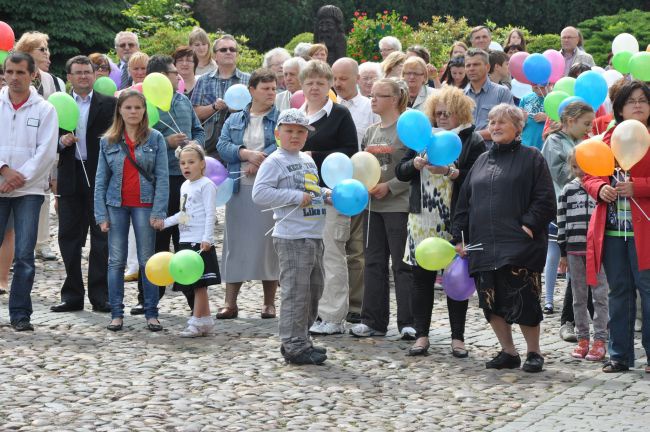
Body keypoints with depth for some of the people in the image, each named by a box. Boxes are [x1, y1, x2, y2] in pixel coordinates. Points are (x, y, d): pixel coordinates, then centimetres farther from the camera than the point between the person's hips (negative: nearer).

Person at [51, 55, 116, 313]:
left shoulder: (108, 104, 3)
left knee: (101, 237, 2)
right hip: (71, 178, 2)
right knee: (69, 236, 5)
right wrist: (61, 141, -12)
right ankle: (72, 295, 14)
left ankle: (100, 296, 7)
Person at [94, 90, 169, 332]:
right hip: (117, 205, 2)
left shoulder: (155, 139, 0)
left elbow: (162, 178, -3)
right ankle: (116, 314, 7)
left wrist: (158, 212, -11)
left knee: (147, 260, 2)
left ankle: (151, 314, 6)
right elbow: (101, 180, 6)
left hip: (144, 205, -2)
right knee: (116, 262, 3)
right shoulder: (108, 141, 5)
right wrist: (101, 215, 0)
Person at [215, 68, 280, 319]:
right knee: (236, 243, 0)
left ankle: (269, 303, 6)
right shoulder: (234, 120, 15)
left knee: (268, 243, -2)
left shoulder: (282, 118, 6)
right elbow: (222, 146, 2)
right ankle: (230, 303, 2)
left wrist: (259, 160, -17)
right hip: (240, 188, 3)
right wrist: (247, 154, -13)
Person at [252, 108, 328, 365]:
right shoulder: (274, 162, -8)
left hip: (314, 237, 9)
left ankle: (300, 341, 24)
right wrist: (296, 197, -20)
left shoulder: (308, 161, 18)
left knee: (313, 290, 14)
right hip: (292, 239, -9)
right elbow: (259, 194, -19)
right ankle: (294, 346, -2)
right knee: (296, 291, -7)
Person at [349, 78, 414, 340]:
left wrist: (389, 187, -16)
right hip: (372, 206, 7)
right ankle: (373, 320, 16)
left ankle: (409, 323, 3)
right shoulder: (370, 132, 13)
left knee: (402, 265, -2)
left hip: (398, 206, -7)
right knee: (374, 263, 10)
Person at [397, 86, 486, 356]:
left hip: (456, 221, -3)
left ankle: (458, 338, 12)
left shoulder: (473, 141, -1)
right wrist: (417, 163, -11)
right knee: (422, 277, 4)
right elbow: (401, 172, 9)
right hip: (423, 219, 4)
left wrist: (450, 171, -20)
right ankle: (421, 336, 12)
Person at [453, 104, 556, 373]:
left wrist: (528, 227, -14)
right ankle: (508, 352, 16)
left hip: (518, 247, -6)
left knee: (522, 300, -8)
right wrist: (460, 237, 12)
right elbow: (464, 202, 20)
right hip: (483, 246, 6)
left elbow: (545, 200, -4)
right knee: (491, 302, 4)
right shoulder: (482, 161, 19)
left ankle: (533, 352, 7)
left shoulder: (531, 158, 2)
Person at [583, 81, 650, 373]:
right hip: (611, 228, 5)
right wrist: (600, 188, -5)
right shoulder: (608, 138, 14)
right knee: (619, 292, 10)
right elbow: (590, 176, 16)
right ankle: (620, 355, 16)